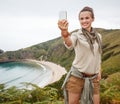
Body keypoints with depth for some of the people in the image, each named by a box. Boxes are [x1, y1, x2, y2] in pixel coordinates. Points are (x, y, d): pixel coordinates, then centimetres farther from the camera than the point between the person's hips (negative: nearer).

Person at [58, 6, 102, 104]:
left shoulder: (98, 36, 5)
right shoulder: (77, 35, -10)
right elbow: (69, 44, -35)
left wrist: (99, 71, 9)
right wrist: (64, 32, -56)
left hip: (94, 78, 4)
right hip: (77, 76, -4)